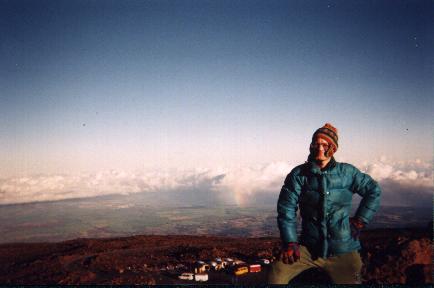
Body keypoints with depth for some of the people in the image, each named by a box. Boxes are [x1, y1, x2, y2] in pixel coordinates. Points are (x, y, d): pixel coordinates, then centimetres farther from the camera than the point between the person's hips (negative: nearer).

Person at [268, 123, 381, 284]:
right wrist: (290, 243, -12)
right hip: (309, 247, -1)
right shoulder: (299, 174, -4)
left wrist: (359, 221, 6)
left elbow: (373, 191, 13)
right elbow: (286, 209, -6)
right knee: (277, 273, -21)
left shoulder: (347, 172, 1)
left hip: (343, 249, 1)